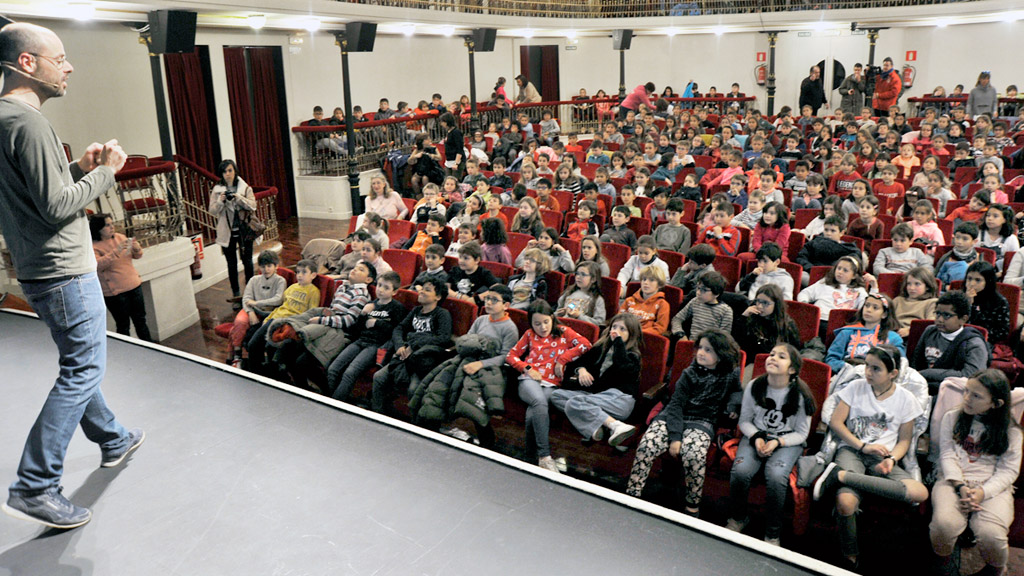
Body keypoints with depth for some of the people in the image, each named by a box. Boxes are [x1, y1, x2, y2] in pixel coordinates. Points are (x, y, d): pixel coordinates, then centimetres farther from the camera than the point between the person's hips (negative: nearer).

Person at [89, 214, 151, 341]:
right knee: (123, 325, 3)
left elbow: (137, 256, 12)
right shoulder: (93, 246, -9)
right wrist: (116, 251, -30)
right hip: (115, 292, -5)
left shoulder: (119, 237, 6)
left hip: (134, 285, 5)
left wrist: (136, 248, -11)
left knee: (140, 319, 14)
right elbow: (97, 265, -23)